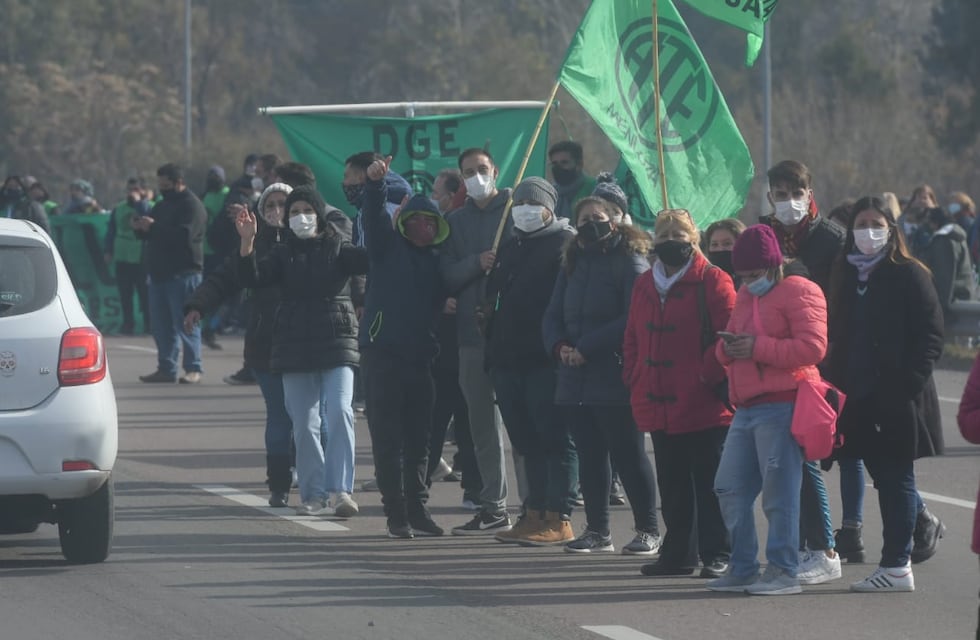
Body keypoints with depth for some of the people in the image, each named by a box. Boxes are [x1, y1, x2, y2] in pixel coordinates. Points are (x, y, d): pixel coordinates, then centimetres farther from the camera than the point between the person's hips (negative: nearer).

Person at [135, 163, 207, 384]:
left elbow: (184, 235, -22)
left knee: (185, 322, -9)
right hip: (160, 273, 9)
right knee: (161, 325, 8)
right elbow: (151, 234, 25)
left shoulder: (192, 206, -8)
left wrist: (153, 227, -22)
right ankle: (166, 368, 13)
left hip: (183, 273, -9)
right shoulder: (163, 205, 20)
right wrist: (140, 228, 2)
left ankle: (193, 369, -7)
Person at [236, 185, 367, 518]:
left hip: (337, 344, -2)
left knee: (339, 413, -17)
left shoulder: (338, 248, 5)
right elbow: (253, 278, -3)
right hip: (295, 348, 2)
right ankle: (314, 495, 9)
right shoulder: (284, 253, 11)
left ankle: (340, 490, -21)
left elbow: (367, 260, -12)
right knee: (305, 424, 2)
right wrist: (247, 242, -19)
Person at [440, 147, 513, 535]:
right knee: (482, 423, 8)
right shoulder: (456, 222, 15)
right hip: (474, 334, 5)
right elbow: (449, 277, 6)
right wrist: (476, 263, -12)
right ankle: (493, 507, 13)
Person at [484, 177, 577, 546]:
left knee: (554, 439, -6)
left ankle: (559, 520, -7)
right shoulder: (509, 249, 21)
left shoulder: (566, 244, -4)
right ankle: (535, 514, 16)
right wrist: (493, 348, 17)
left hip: (546, 361, -8)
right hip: (508, 361, 8)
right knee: (527, 443, 11)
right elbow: (493, 297, 25)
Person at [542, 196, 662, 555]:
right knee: (590, 456, 10)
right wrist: (559, 346, -8)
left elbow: (632, 320, -15)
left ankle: (648, 530, 4)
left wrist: (587, 348, -17)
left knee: (627, 455, -4)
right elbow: (553, 316, 14)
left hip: (615, 380, -7)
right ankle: (597, 531, 17)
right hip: (576, 381, 7)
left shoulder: (630, 262, -6)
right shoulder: (573, 265, 16)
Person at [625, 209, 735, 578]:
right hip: (660, 406, 6)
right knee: (672, 487, 13)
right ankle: (677, 555, 20)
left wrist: (709, 375, -16)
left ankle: (716, 555, 2)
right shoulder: (644, 285, 13)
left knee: (709, 485, -2)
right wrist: (634, 379, 8)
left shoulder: (712, 282, -6)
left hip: (704, 406, -6)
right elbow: (633, 338, 20)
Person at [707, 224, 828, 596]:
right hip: (746, 409, 9)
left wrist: (758, 347, -17)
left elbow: (813, 347, -16)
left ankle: (783, 572, -5)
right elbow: (726, 351, 27)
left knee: (779, 491, -8)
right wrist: (728, 348, 2)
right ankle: (742, 568, 15)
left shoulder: (799, 292, -4)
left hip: (781, 407, -9)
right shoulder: (745, 298, 23)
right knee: (730, 488, 8)